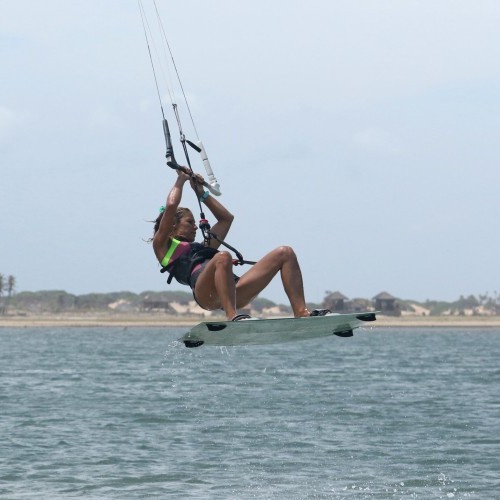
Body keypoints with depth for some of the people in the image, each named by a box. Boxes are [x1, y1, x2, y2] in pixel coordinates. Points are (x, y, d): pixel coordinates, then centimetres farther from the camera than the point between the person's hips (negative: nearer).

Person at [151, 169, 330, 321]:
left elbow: (226, 218, 48)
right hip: (208, 295, -8)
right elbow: (171, 206, 7)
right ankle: (232, 317, -49)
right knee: (222, 257, -41)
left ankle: (301, 313, -16)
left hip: (234, 292, 8)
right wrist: (180, 180, 22)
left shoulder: (201, 247, 42)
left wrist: (201, 194, 44)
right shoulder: (162, 245, 21)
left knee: (285, 253, 0)